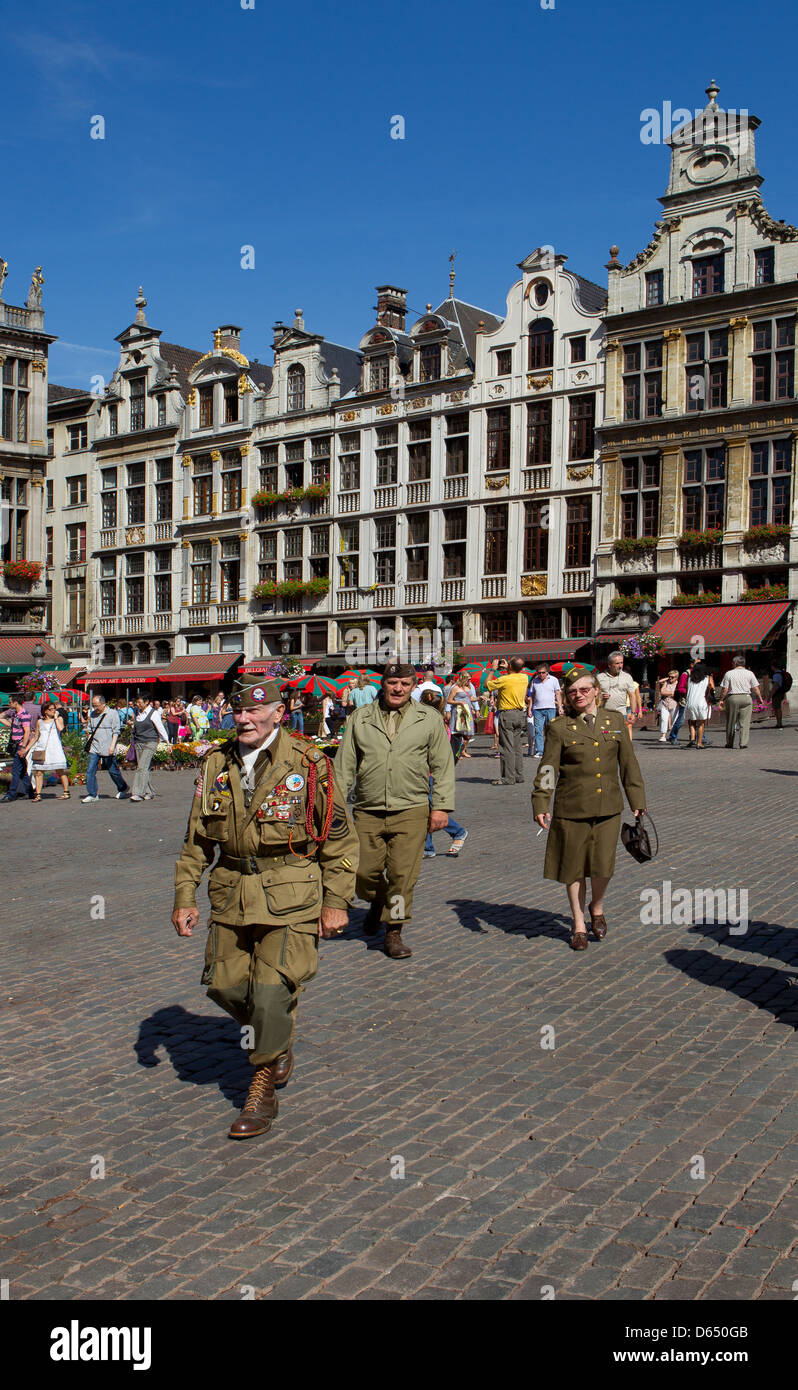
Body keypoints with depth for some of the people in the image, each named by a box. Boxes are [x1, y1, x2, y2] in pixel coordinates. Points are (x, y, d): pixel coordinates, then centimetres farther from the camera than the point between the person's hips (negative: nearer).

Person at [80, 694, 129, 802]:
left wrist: (112, 745, -16)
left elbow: (116, 732, -7)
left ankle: (123, 789, 26)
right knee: (90, 770, -4)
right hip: (94, 748, 5)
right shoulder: (93, 714, 12)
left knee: (113, 771, 5)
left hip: (107, 749, -5)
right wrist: (88, 744, 15)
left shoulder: (112, 713, -4)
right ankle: (92, 794, 1)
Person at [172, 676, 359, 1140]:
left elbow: (341, 837, -3)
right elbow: (197, 839, 13)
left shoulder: (309, 764, -7)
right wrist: (185, 896, 8)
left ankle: (262, 1090, 13)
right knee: (226, 984, 7)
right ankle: (277, 1045, 37)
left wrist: (337, 901, -6)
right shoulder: (217, 765, 6)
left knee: (273, 990, -9)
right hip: (232, 894, 5)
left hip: (292, 896, -5)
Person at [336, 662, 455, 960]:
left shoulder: (429, 719, 6)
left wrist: (441, 806, -1)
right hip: (368, 812, 2)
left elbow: (443, 766, 7)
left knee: (403, 873, -5)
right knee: (364, 872, 1)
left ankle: (394, 932, 11)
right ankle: (378, 902, 35)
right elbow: (345, 764, 11)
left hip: (411, 810, -1)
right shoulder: (360, 718, 9)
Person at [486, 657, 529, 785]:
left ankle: (508, 777, -4)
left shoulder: (504, 680, -17)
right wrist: (507, 670, 28)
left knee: (507, 747, -4)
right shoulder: (525, 678, 1)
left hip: (507, 714, -6)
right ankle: (519, 775, 17)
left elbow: (487, 684, -3)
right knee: (518, 746, 13)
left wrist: (493, 669, 5)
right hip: (520, 713, 6)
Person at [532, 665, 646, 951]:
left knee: (603, 867, -4)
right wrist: (540, 805, -12)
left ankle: (597, 907, 29)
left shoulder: (615, 719, 6)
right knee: (574, 868, 7)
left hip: (608, 807, 2)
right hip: (572, 808, -1)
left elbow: (628, 763, 11)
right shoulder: (559, 727, -2)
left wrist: (637, 800, 10)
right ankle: (579, 925, 25)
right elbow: (548, 769, -3)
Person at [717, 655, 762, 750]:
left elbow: (724, 689, -2)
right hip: (746, 698, 0)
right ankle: (744, 743, -6)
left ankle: (729, 743, 17)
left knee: (730, 723, 9)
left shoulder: (729, 673, 1)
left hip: (732, 698, 0)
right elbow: (756, 689, 1)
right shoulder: (750, 673, 4)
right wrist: (760, 699, 13)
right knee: (745, 722, 1)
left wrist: (721, 700, 8)